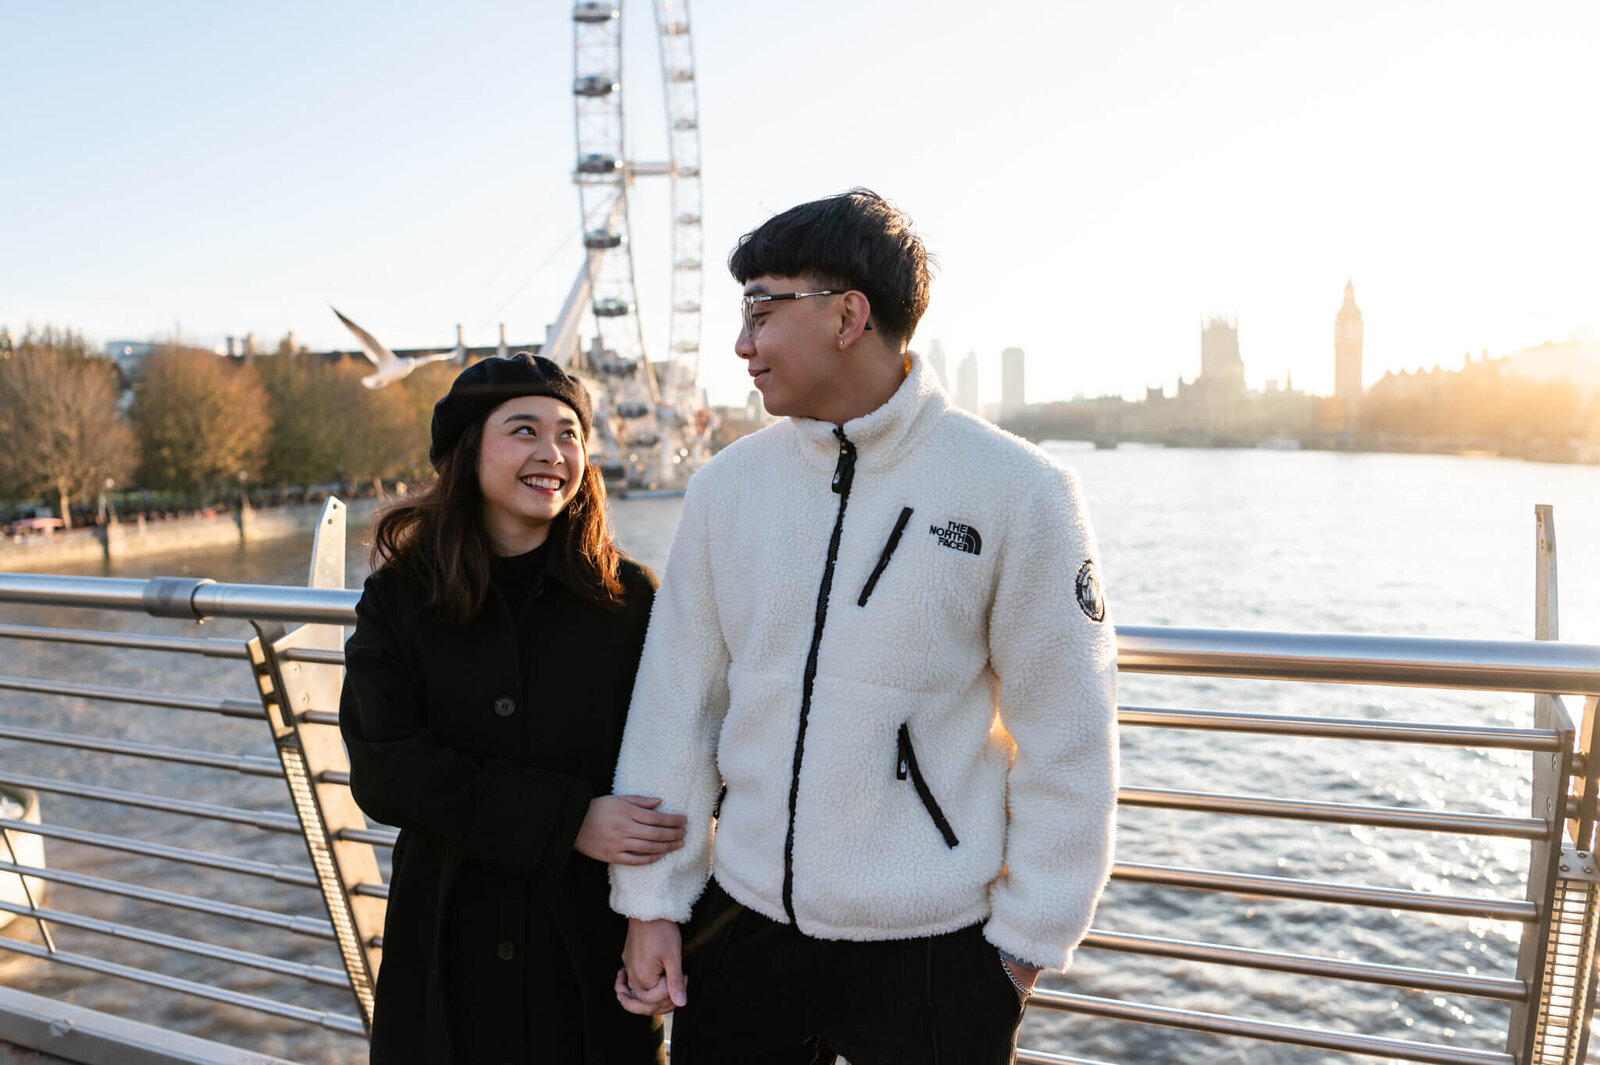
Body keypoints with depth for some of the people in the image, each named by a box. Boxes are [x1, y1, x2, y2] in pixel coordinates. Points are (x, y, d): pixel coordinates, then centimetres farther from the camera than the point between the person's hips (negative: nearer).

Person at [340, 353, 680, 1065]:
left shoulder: (628, 597, -4)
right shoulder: (399, 598, -3)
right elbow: (382, 770, -11)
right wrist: (566, 822, -20)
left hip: (595, 943, 0)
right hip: (451, 943, 1)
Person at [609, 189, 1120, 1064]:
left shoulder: (1017, 491, -11)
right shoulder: (727, 485, -1)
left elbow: (1064, 737, -6)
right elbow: (676, 700, 3)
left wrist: (1029, 939, -3)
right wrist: (651, 899, 3)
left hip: (930, 943, -3)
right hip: (742, 919, 3)